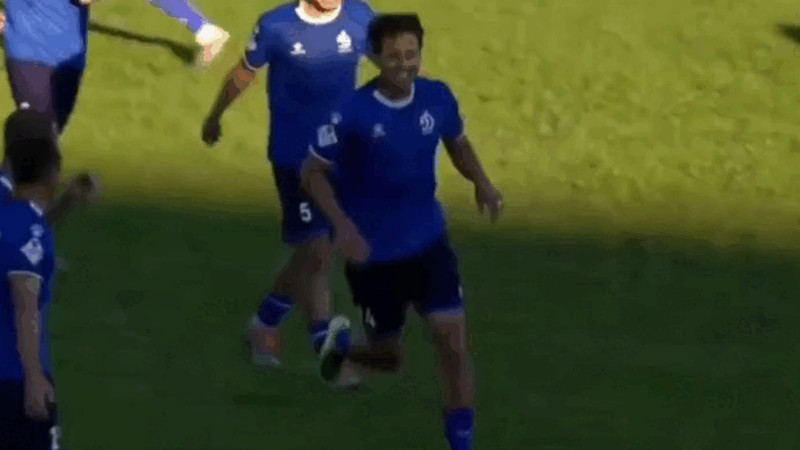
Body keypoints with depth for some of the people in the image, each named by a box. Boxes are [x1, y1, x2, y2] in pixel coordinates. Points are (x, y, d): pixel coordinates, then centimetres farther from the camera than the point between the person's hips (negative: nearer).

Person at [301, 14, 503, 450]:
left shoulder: (437, 98, -8)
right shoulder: (352, 113, -20)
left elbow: (458, 143, 12)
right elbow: (313, 172, -10)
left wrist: (481, 183, -8)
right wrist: (342, 226, -24)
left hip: (428, 242, 3)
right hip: (373, 252, -3)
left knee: (453, 347, -8)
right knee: (388, 356, 13)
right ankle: (340, 348, 48)